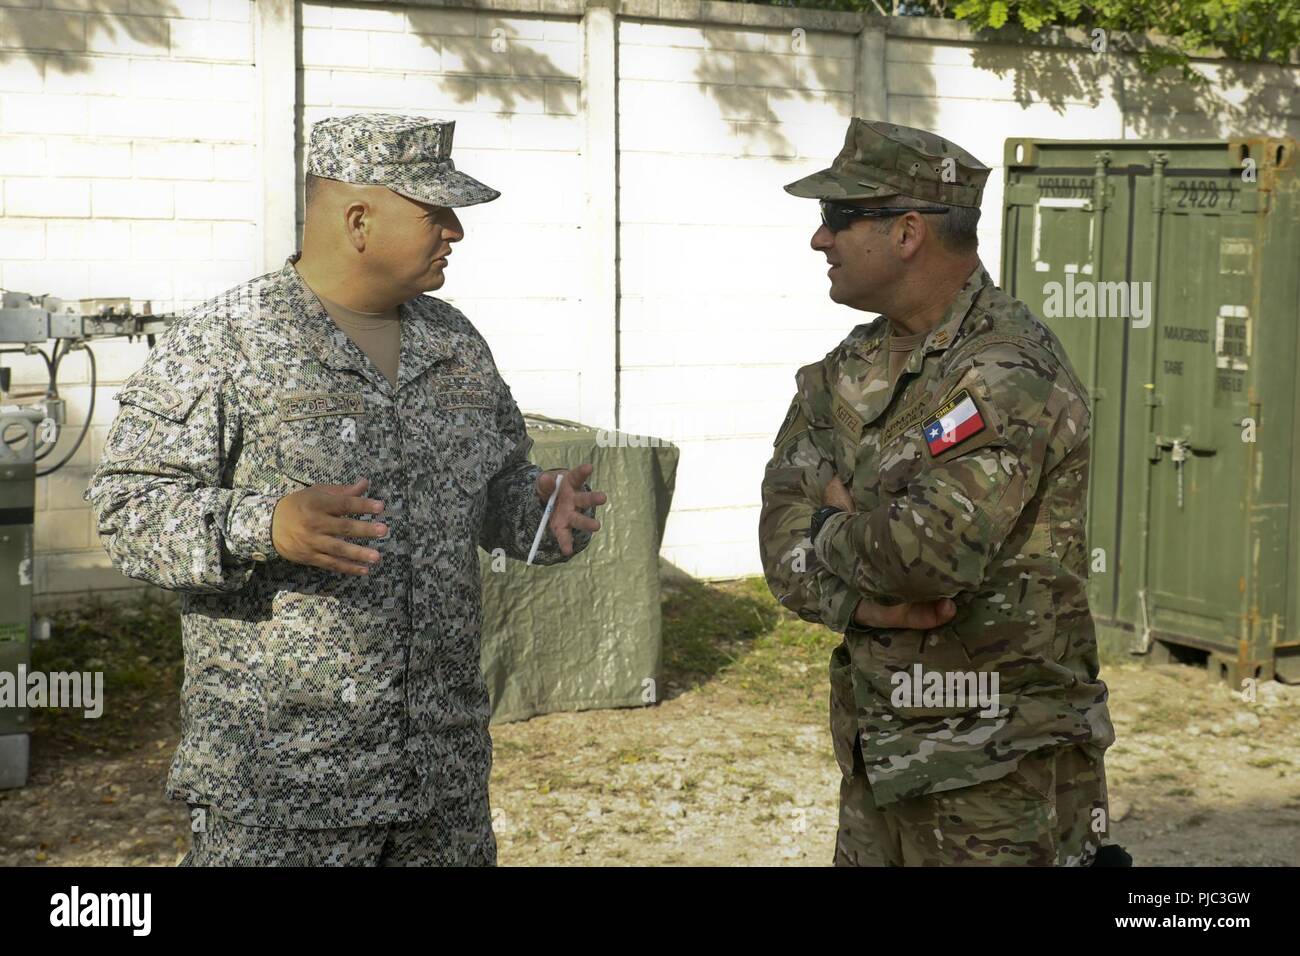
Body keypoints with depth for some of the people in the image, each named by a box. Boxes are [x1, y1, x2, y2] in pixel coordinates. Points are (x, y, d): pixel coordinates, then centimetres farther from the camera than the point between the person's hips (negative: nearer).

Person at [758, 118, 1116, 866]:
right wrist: (858, 599, -17)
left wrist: (834, 526, -11)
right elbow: (783, 531, 3)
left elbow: (927, 552, -31)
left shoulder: (1008, 374, -20)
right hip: (878, 748, 8)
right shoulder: (852, 369, 7)